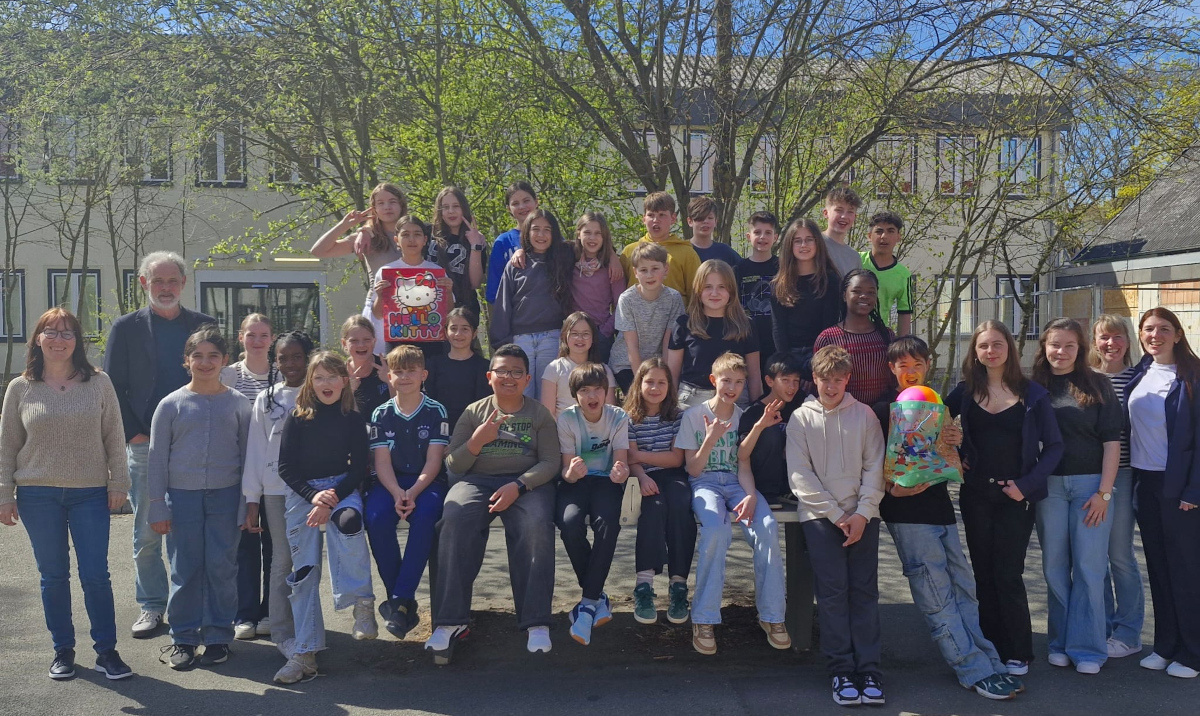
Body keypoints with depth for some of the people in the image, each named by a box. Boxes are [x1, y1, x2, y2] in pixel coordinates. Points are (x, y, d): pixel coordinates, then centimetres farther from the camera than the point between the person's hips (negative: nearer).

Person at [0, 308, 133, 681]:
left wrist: (118, 483, 0)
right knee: (53, 577, 10)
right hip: (38, 495, 1)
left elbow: (114, 437, 3)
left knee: (96, 576, 0)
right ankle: (63, 650, 22)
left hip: (90, 494, -1)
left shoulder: (99, 383, 0)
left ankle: (106, 651, 11)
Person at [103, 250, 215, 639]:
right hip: (146, 445, 0)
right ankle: (151, 606, 20)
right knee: (147, 533, 6)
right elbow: (113, 389, 3)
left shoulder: (204, 325, 8)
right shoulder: (126, 328, 5)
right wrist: (133, 434, -6)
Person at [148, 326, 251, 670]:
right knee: (184, 571, 5)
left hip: (225, 496, 0)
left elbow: (247, 454, 7)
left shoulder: (238, 403, 4)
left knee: (222, 568, 3)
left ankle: (218, 637, 16)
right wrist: (157, 508, 1)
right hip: (182, 496, 0)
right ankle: (183, 639, 18)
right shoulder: (172, 404, 2)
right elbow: (157, 458, 4)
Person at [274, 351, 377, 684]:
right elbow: (285, 467, 1)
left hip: (341, 486, -1)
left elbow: (359, 468, 0)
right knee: (303, 571, -1)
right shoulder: (297, 418, 4)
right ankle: (305, 653, 5)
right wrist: (314, 495, -13)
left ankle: (362, 603, -20)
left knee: (348, 521, -36)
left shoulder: (354, 419, 3)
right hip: (302, 492, 2)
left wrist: (333, 498, -15)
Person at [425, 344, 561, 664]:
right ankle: (449, 621, -32)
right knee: (455, 520, -32)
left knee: (536, 526, -34)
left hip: (527, 483, -1)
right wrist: (477, 440, -9)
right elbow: (453, 465, 10)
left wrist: (517, 486, -15)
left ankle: (536, 622, -29)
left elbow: (551, 462, 2)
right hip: (477, 480, 1)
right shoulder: (474, 412, 16)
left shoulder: (540, 414, 14)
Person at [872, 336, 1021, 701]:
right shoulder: (883, 409, -2)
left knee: (964, 588, 8)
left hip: (940, 507, 7)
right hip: (907, 511, -6)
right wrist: (892, 488, -23)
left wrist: (957, 440, 0)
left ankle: (988, 663, 14)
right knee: (937, 597, -5)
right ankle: (975, 671, 0)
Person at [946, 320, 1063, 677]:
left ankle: (1018, 654, 10)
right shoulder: (965, 392, 4)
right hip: (976, 496, 3)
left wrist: (1027, 484, -13)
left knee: (1008, 575, -3)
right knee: (984, 575, 8)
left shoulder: (1032, 394, -2)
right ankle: (993, 649, 18)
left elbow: (1054, 446, -3)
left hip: (1016, 497, -3)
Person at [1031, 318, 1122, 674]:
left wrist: (1104, 492, -7)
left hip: (1089, 484, -1)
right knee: (1055, 567, 7)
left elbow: (1111, 441, -1)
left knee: (1089, 568, 0)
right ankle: (1060, 643, 18)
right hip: (1048, 485, 2)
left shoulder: (1096, 385, 1)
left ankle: (1087, 648, 8)